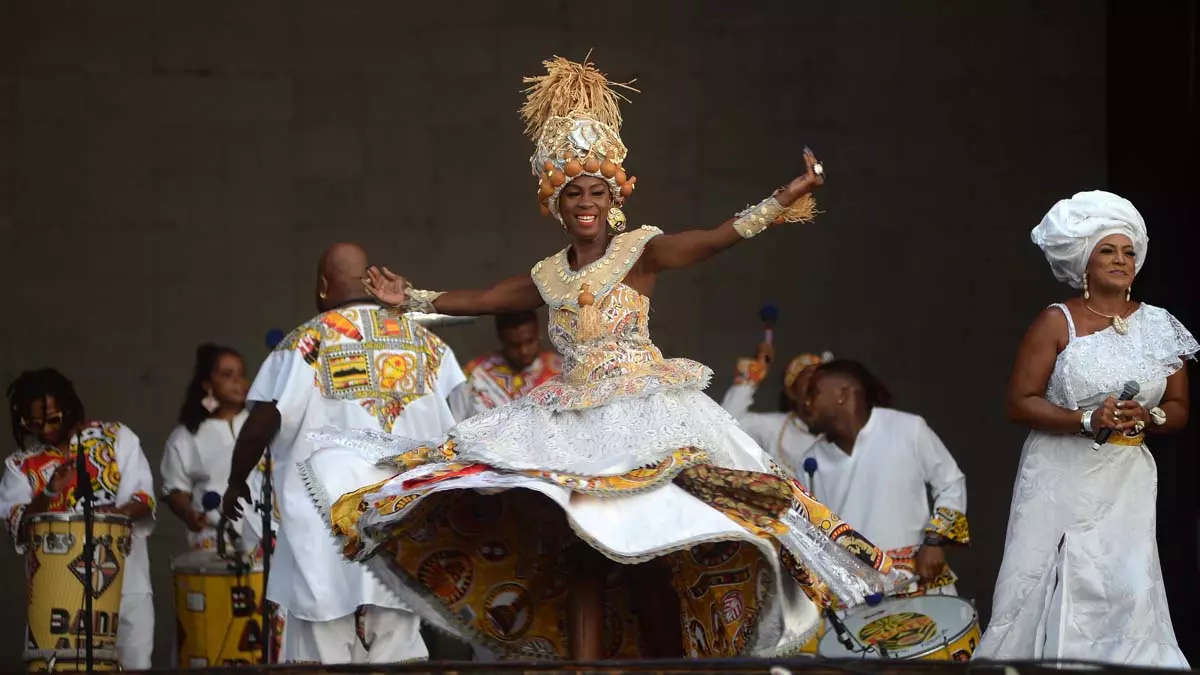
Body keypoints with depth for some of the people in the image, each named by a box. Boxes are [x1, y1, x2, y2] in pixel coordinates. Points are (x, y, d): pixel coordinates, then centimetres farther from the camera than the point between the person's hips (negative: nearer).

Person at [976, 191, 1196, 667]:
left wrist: (1147, 418, -7)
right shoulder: (1057, 323, 0)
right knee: (1045, 588, -7)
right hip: (1062, 479, -2)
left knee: (1129, 590, -10)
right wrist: (1087, 420, -17)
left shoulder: (1158, 327, 10)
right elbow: (1019, 403, -5)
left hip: (1125, 481, 2)